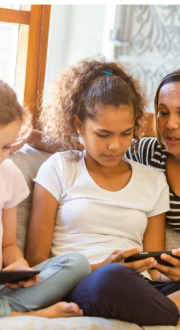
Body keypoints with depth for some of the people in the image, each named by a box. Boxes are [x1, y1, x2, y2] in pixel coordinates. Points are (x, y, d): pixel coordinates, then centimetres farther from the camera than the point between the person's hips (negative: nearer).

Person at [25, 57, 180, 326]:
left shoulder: (154, 182, 20)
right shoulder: (59, 170, 10)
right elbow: (36, 259, 4)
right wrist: (101, 268, -14)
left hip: (139, 291, 2)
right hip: (76, 288, -1)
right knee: (112, 279, -39)